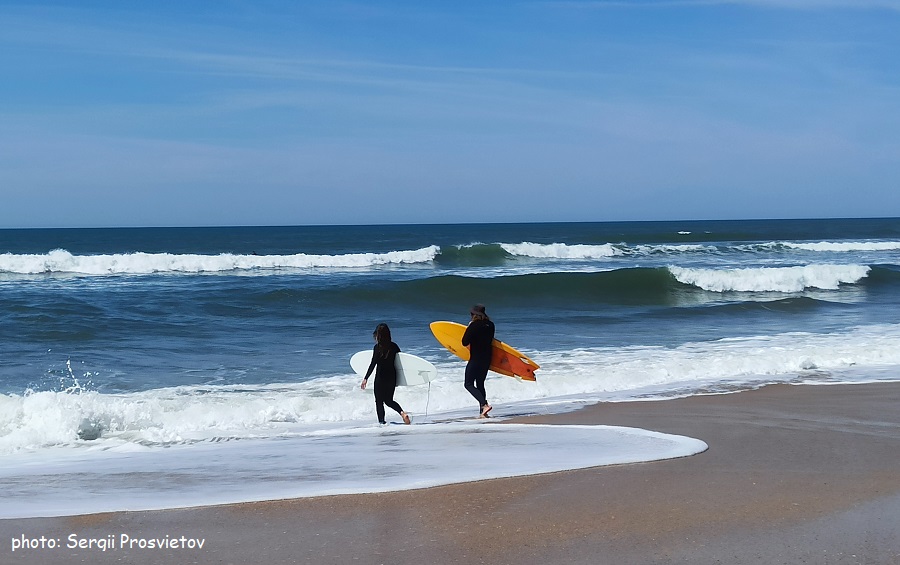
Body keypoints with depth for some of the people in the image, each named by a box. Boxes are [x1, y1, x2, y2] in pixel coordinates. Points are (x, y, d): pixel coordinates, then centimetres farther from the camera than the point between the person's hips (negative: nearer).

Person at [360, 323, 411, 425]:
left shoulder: (378, 347, -12)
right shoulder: (394, 346, 2)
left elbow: (373, 364, -14)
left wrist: (365, 378, -11)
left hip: (381, 376, -5)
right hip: (392, 376, 5)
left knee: (379, 401, 7)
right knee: (389, 400, 18)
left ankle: (381, 421, 4)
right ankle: (402, 412, -5)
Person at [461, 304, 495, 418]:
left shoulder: (474, 325, -16)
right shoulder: (490, 325, 3)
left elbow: (465, 343, -16)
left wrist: (469, 328, -3)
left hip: (475, 359, -7)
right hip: (487, 359, 7)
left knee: (469, 384, -1)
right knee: (480, 384, 16)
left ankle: (484, 405, -19)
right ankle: (482, 412, 12)